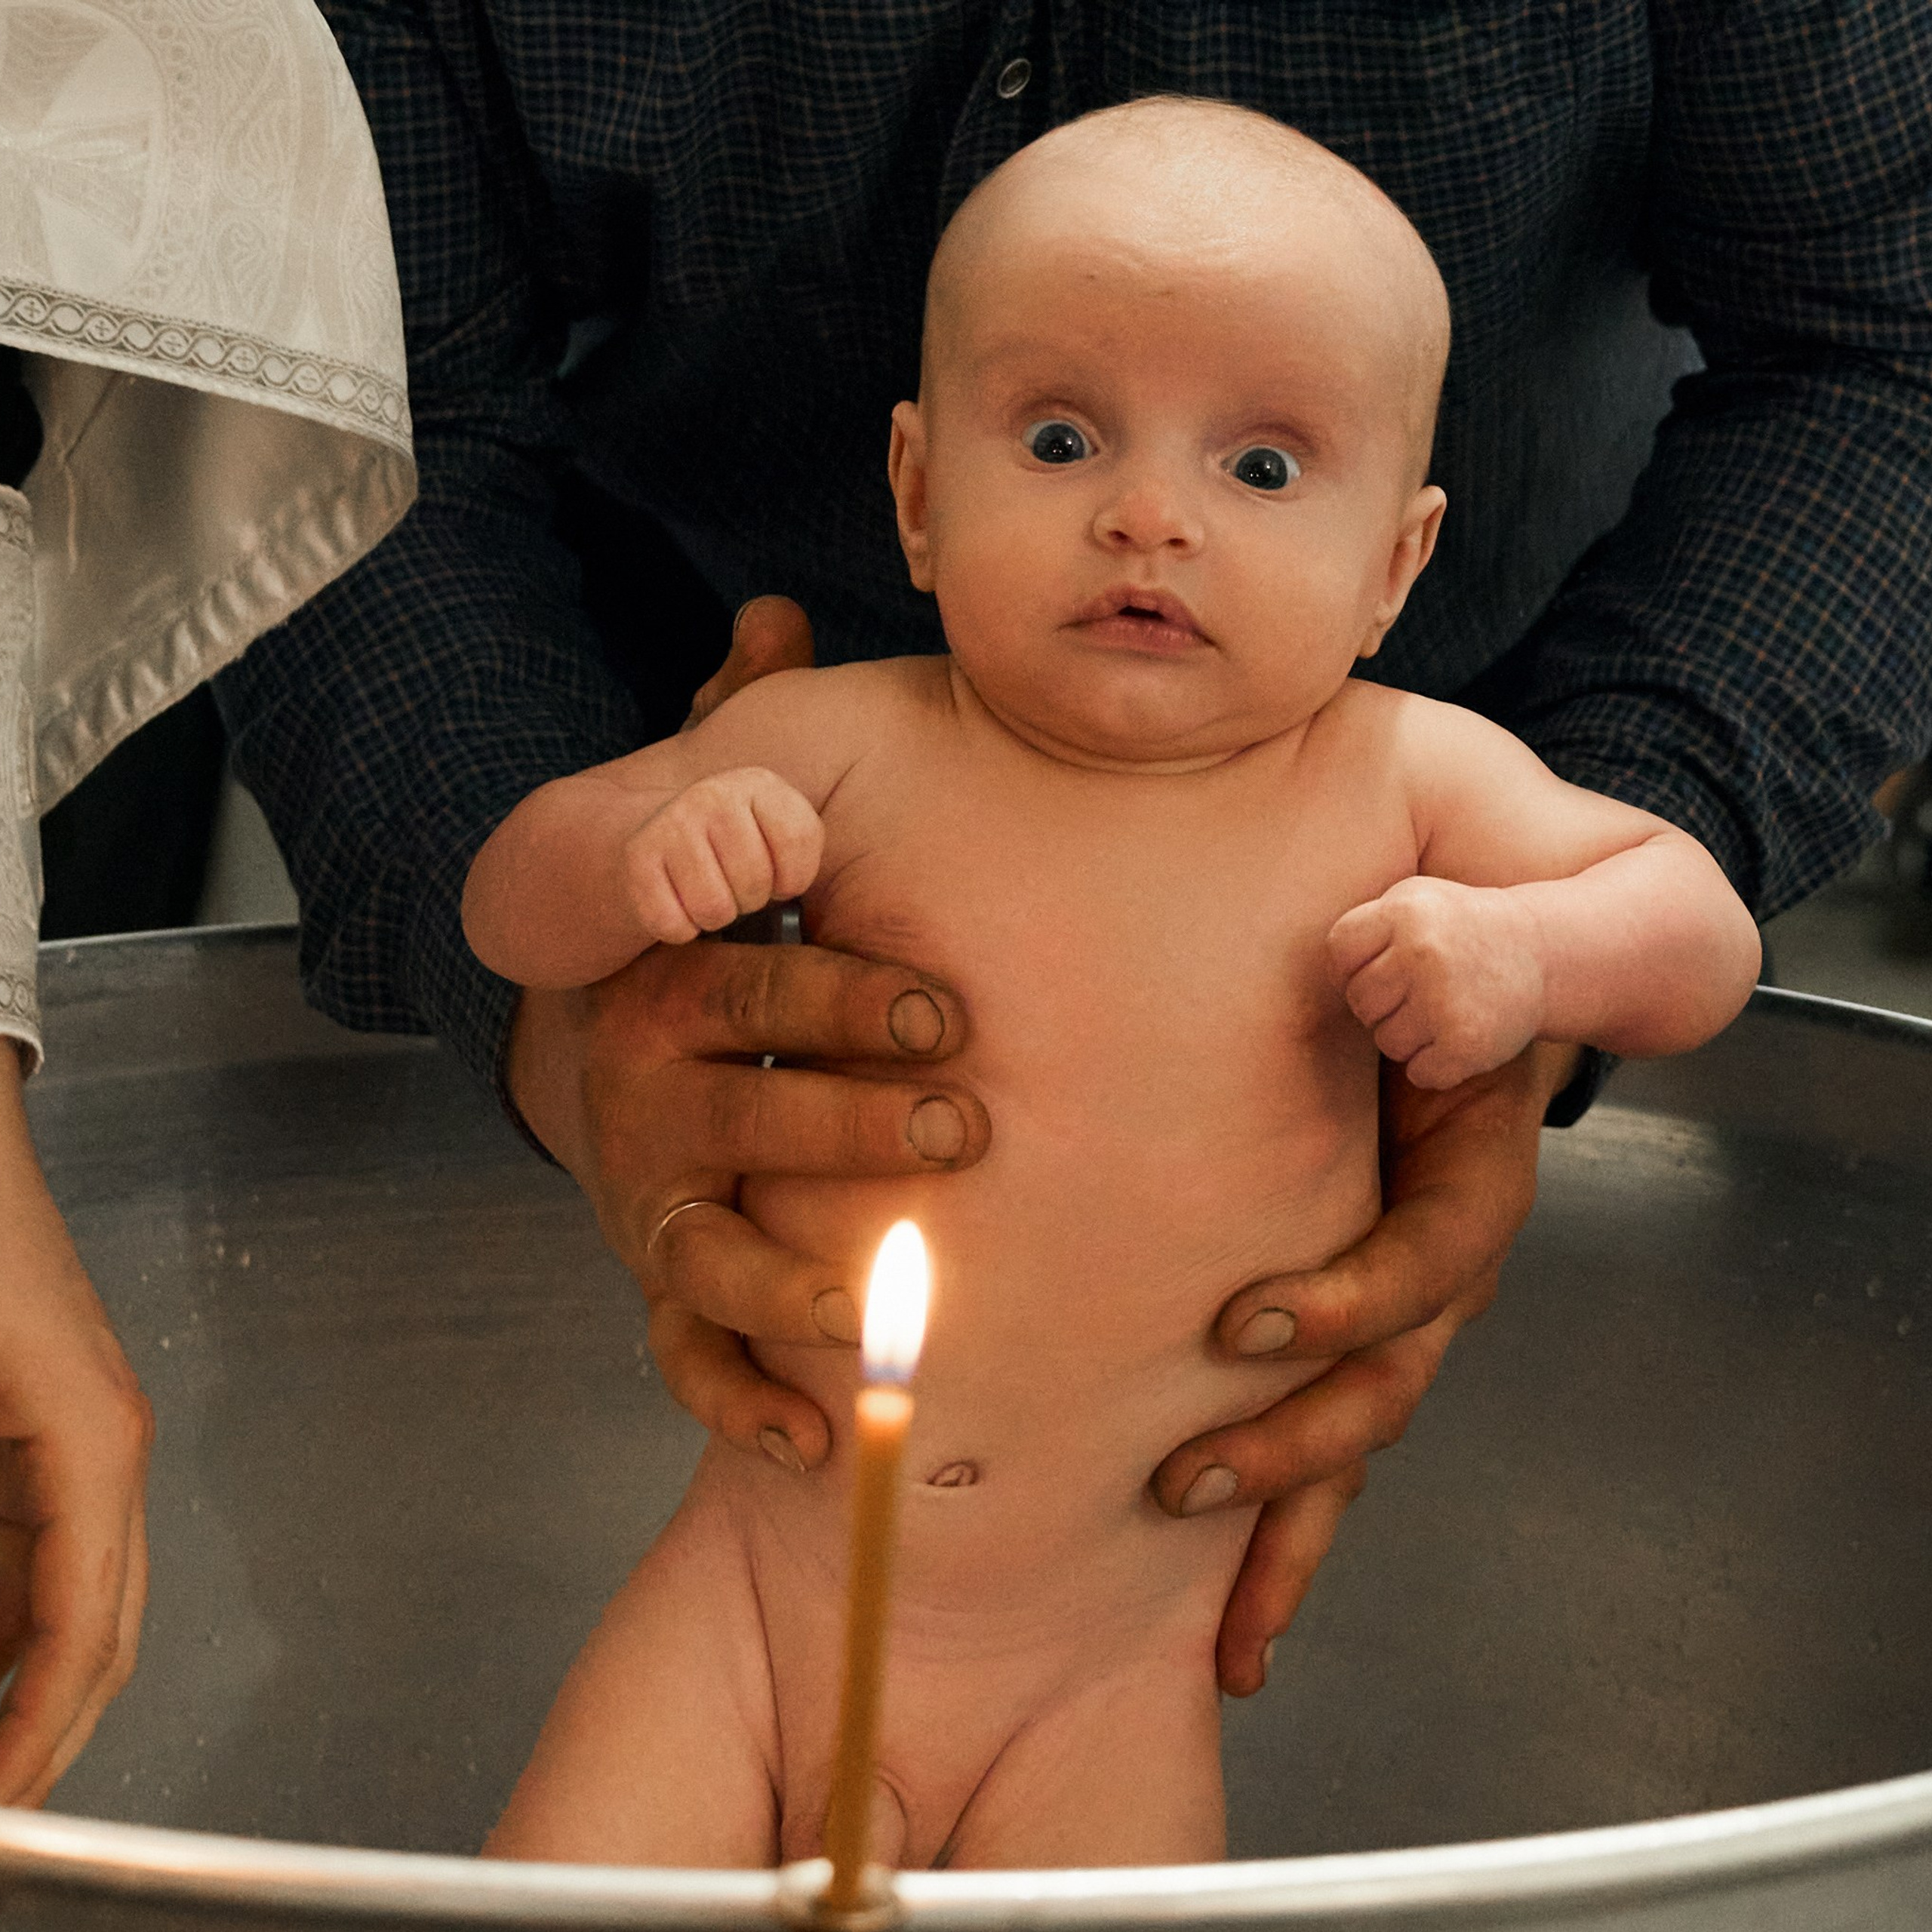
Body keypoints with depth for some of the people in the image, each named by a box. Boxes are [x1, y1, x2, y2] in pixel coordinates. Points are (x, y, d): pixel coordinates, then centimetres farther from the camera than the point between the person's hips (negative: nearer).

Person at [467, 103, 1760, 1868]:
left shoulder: (1413, 781, -5)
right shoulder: (844, 749, -6)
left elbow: (1707, 933, 4)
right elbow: (508, 906, 1)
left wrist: (1530, 954, -17)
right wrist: (640, 852, -21)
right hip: (760, 1579, 0)